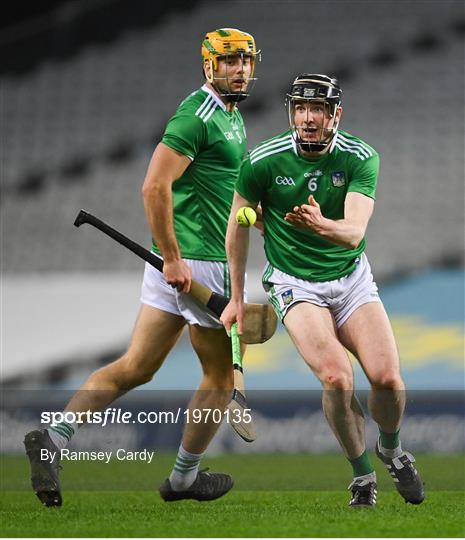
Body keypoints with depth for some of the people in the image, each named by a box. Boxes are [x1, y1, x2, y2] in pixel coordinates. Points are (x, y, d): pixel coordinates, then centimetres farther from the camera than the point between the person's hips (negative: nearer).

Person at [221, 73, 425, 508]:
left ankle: (391, 449, 19)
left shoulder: (361, 158, -12)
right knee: (337, 378, -25)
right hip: (295, 285, -2)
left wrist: (321, 225, -48)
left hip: (352, 279, 2)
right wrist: (236, 298, 7)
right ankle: (362, 474, -2)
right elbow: (238, 225, 2)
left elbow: (354, 230, -25)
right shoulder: (263, 161, -12)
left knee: (387, 378, -15)